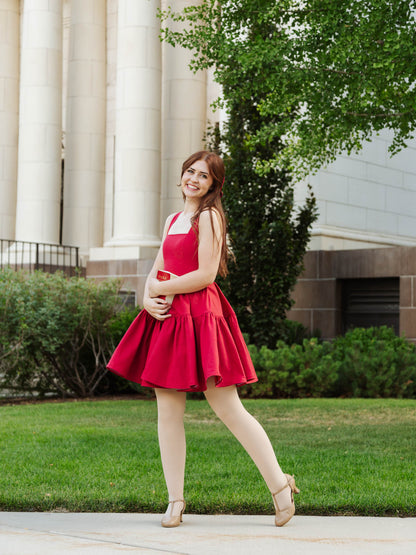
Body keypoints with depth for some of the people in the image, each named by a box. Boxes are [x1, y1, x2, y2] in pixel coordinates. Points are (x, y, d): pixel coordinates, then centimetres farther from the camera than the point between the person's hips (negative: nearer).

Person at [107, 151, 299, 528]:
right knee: (168, 413, 4)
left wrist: (161, 289, -5)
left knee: (228, 408, -8)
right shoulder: (173, 221, 20)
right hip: (168, 319, 8)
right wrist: (148, 298, -3)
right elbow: (157, 271, 17)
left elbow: (206, 275, -13)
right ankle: (176, 501, 9)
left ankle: (280, 485, 0)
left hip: (200, 318, -7)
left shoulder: (208, 216, -4)